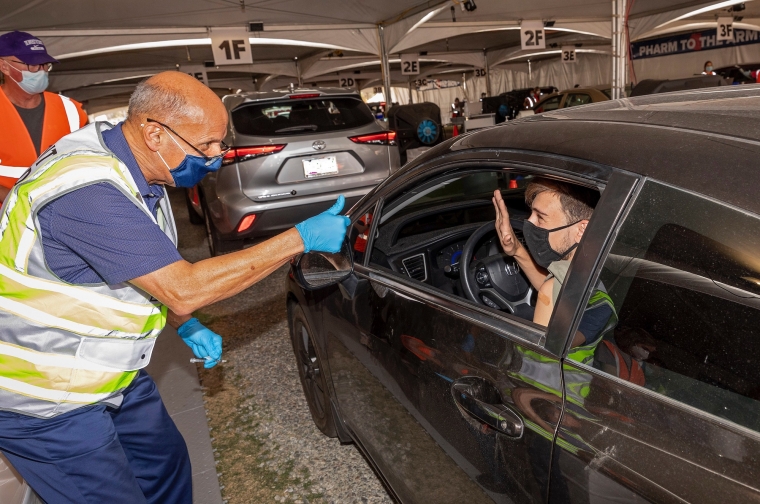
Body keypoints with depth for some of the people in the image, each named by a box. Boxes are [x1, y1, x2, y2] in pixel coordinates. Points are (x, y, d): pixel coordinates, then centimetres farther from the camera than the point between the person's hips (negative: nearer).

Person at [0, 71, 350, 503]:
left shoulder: (140, 174, -2)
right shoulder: (88, 190, -33)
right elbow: (184, 290, -33)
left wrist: (186, 327, -1)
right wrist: (302, 238, -31)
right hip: (44, 404, -8)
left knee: (167, 464, 17)